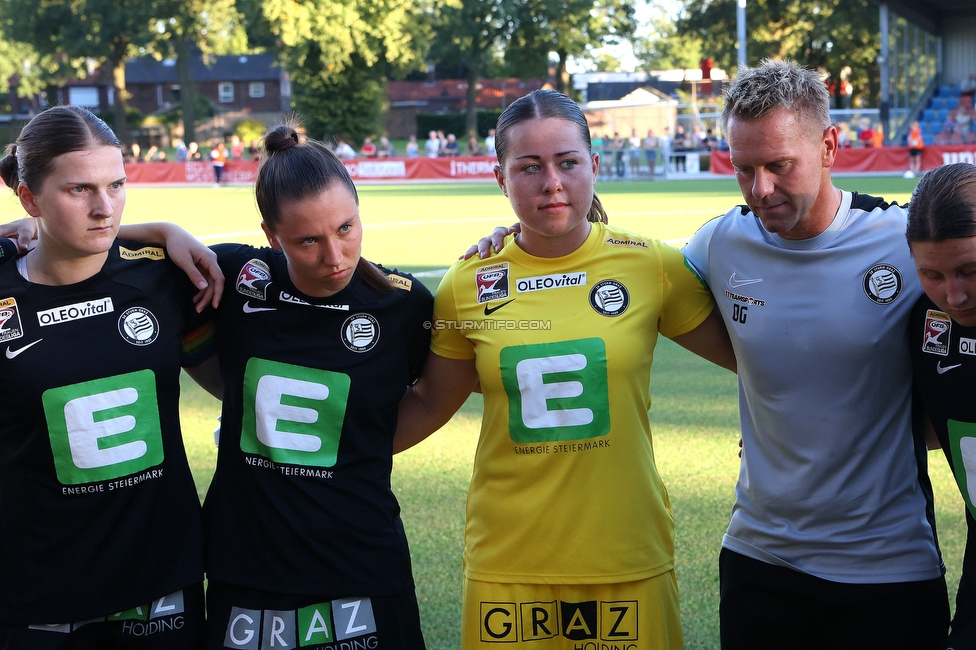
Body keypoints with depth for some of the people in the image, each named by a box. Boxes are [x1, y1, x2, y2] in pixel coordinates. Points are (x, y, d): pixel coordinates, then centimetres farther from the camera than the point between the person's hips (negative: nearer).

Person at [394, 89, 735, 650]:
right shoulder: (468, 286, 0)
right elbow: (429, 406, 12)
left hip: (627, 559, 0)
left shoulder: (652, 266, -3)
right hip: (506, 562, 1)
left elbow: (746, 353, 9)